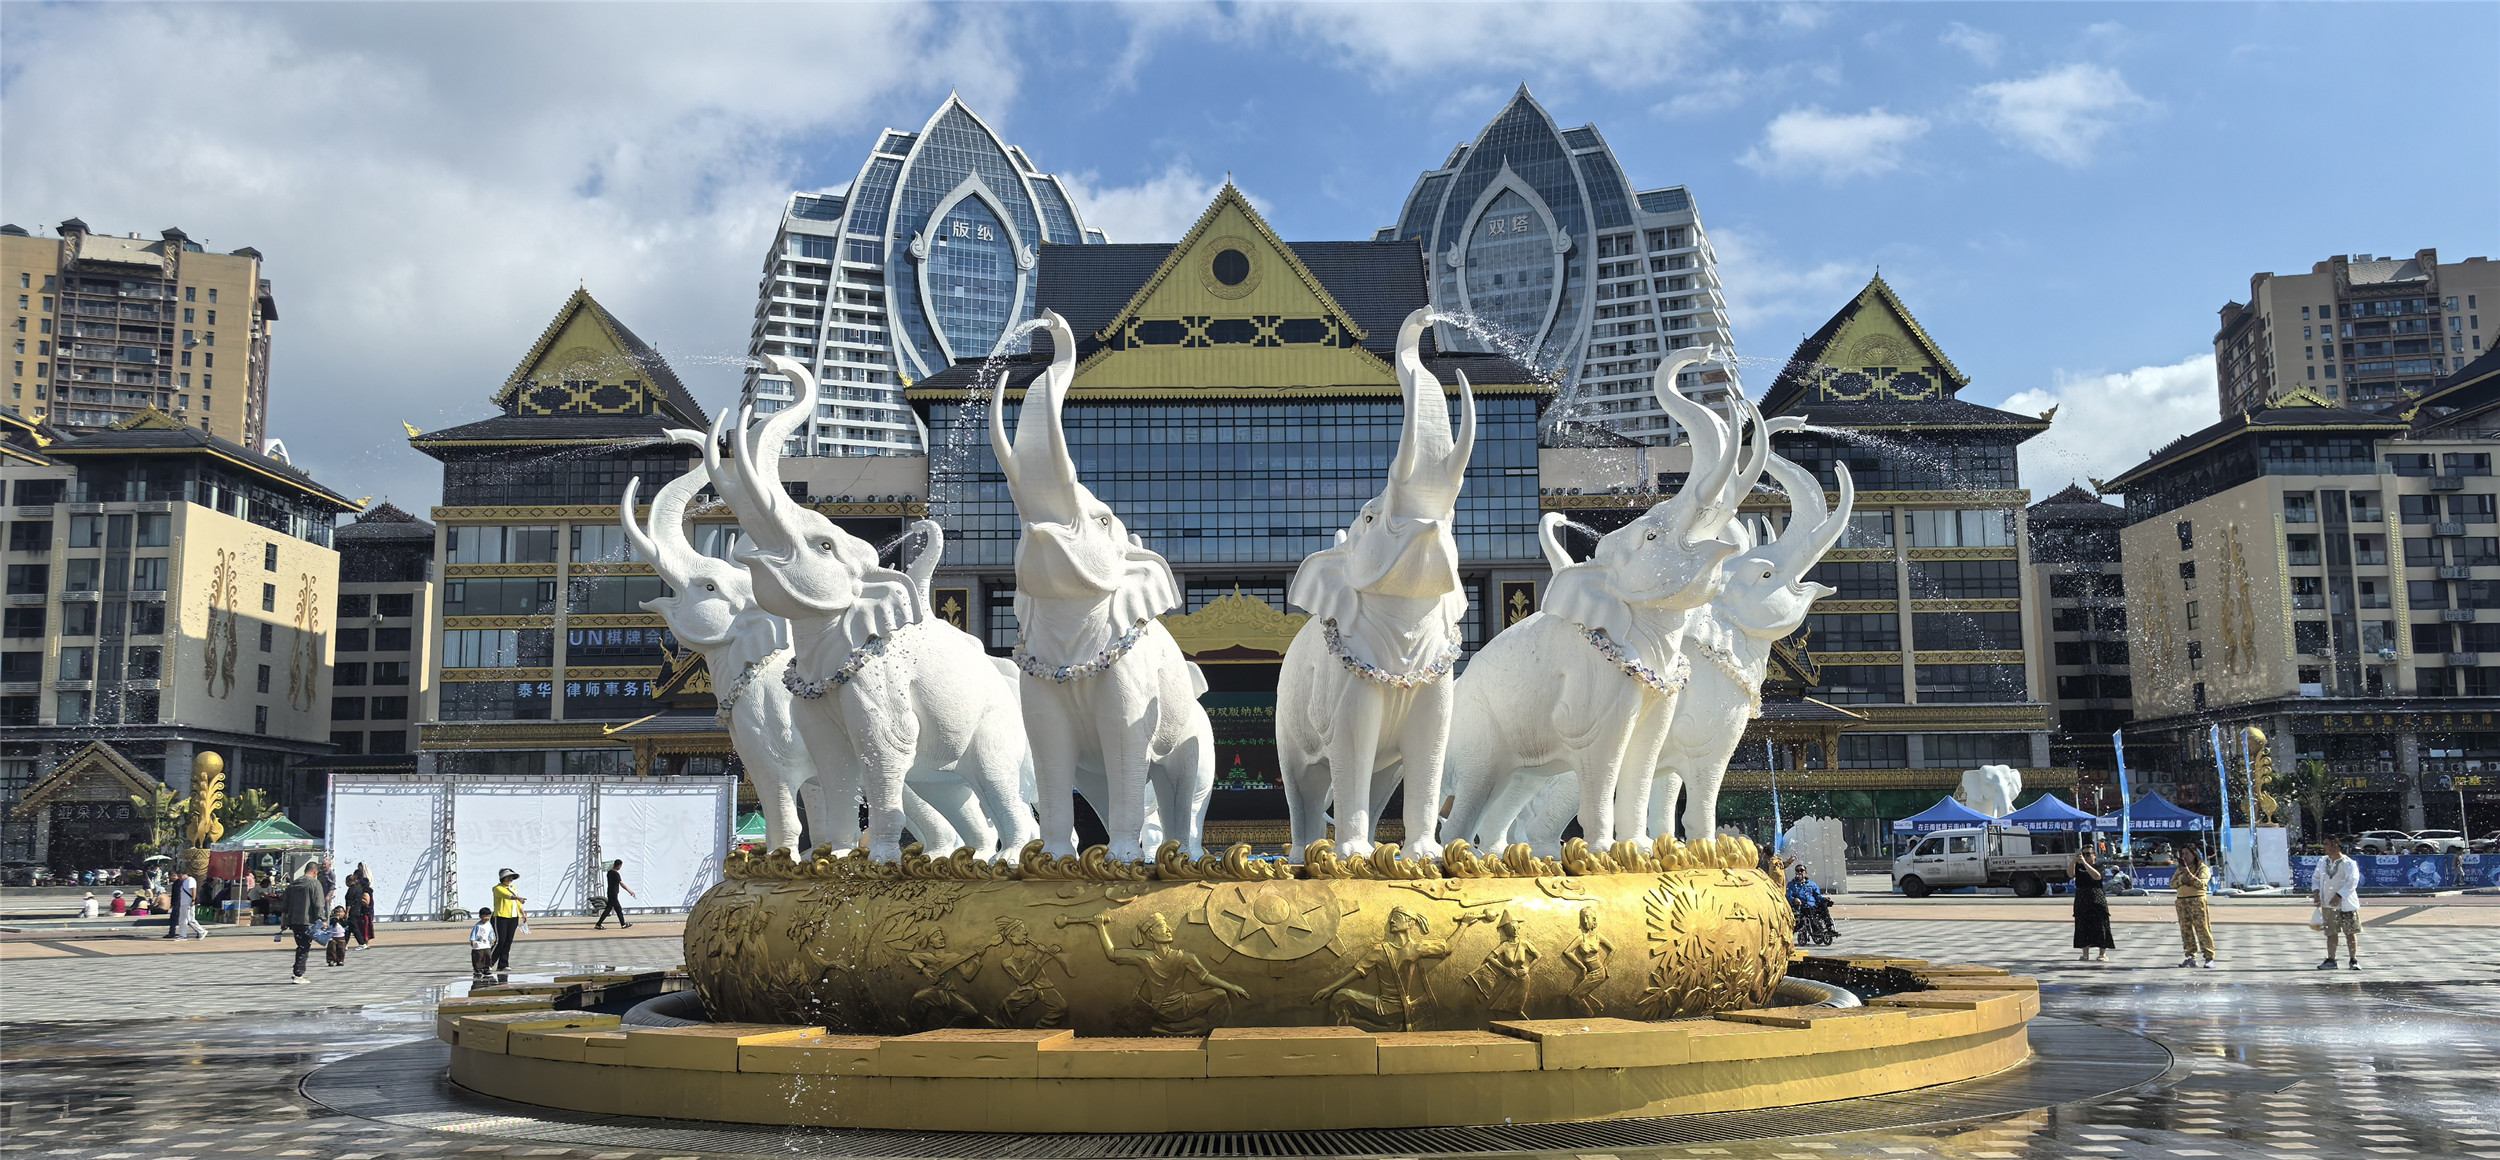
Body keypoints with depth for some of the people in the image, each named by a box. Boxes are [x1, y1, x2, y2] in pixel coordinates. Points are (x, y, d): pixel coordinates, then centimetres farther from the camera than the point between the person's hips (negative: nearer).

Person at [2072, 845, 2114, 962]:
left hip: (2097, 899, -4)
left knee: (2099, 925, -4)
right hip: (2081, 899, 4)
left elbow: (2097, 876, -20)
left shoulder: (2098, 865, 0)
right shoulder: (2079, 866, 10)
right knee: (2083, 926, 5)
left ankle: (2102, 954, 2)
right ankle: (2085, 954, 11)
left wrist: (2084, 862, -25)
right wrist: (2074, 861, -22)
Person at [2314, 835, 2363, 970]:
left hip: (2346, 904, -5)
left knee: (2350, 932, -1)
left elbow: (2352, 882, -19)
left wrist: (2339, 896, -25)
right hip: (2328, 904, 5)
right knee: (2331, 933, 9)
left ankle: (2353, 960, 7)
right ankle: (2330, 960, 15)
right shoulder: (2323, 862, 8)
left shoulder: (2349, 863, -11)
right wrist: (2316, 891, 1)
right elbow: (2317, 878, 18)